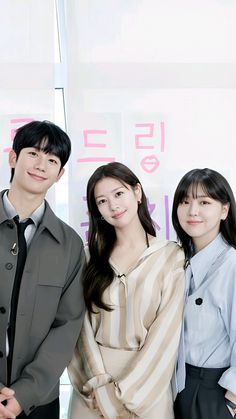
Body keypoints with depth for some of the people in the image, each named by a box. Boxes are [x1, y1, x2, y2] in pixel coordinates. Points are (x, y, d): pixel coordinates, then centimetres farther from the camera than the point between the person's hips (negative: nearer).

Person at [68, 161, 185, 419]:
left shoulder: (172, 256, -7)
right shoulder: (92, 256, 3)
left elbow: (166, 332, -10)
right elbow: (84, 323, -3)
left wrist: (123, 393, -11)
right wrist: (101, 387, -13)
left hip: (147, 383, -2)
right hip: (93, 378, 2)